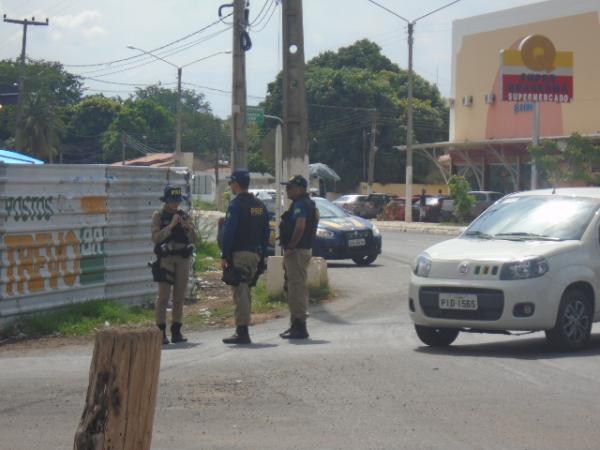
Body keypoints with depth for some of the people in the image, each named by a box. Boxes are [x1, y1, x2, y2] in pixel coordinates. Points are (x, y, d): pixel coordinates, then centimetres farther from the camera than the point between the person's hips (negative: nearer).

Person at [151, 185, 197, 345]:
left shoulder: (185, 216, 11)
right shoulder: (158, 216, 2)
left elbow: (194, 239, 5)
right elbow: (155, 237, -10)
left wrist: (188, 227, -13)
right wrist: (170, 226, -18)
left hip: (183, 260, 4)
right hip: (165, 259, -4)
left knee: (179, 297, 5)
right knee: (163, 296, -9)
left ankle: (176, 332, 11)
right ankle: (161, 332, -9)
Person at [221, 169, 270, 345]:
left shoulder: (236, 204, -11)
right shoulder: (260, 205, 14)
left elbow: (228, 231, -16)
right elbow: (266, 232, 16)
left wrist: (224, 256, -14)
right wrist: (262, 255, 18)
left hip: (239, 254, -8)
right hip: (255, 254, 8)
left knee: (240, 293, -8)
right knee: (245, 292, 14)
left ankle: (242, 332, -10)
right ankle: (243, 331, 17)